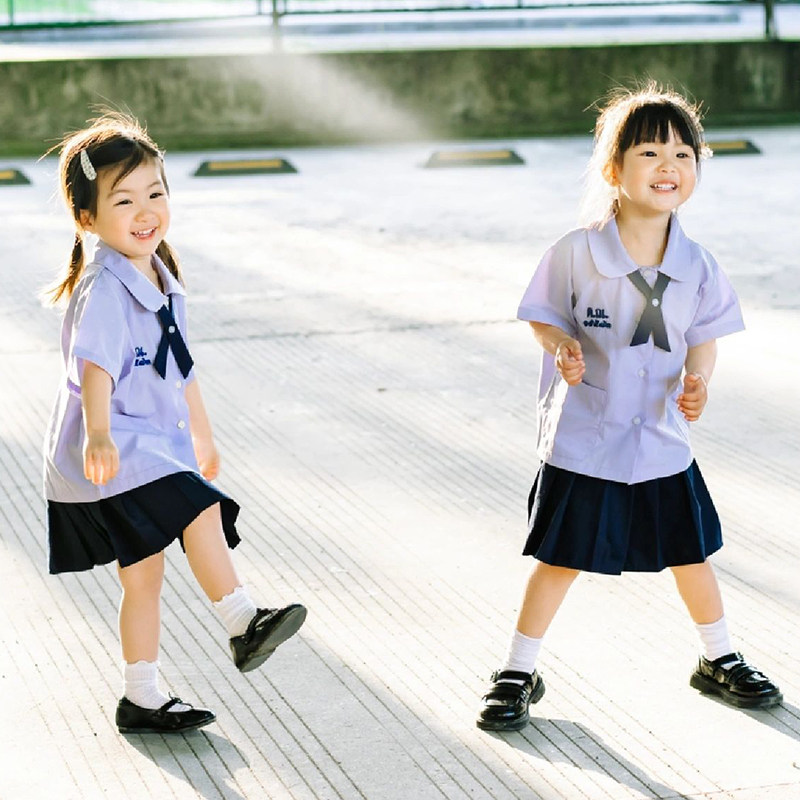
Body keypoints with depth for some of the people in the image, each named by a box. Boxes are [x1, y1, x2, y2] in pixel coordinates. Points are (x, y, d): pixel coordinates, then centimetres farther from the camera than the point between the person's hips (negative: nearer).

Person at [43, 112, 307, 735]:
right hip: (107, 455, -9)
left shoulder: (163, 277, 8)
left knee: (143, 579, 14)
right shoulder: (104, 290, -20)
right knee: (201, 508, -26)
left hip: (152, 446, 9)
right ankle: (243, 625, -15)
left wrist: (203, 437, 30)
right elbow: (95, 366, -37)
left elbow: (179, 368, 22)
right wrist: (99, 435, -53)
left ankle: (142, 700, 23)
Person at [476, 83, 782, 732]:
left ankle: (719, 661, 37)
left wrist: (697, 380, -12)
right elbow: (546, 317, -4)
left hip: (661, 440, 3)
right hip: (583, 440, -3)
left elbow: (704, 336, 6)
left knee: (692, 553, 15)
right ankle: (519, 674, 20)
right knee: (560, 559, 4)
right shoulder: (577, 253, -16)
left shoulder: (696, 265, -6)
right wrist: (563, 349, -23)